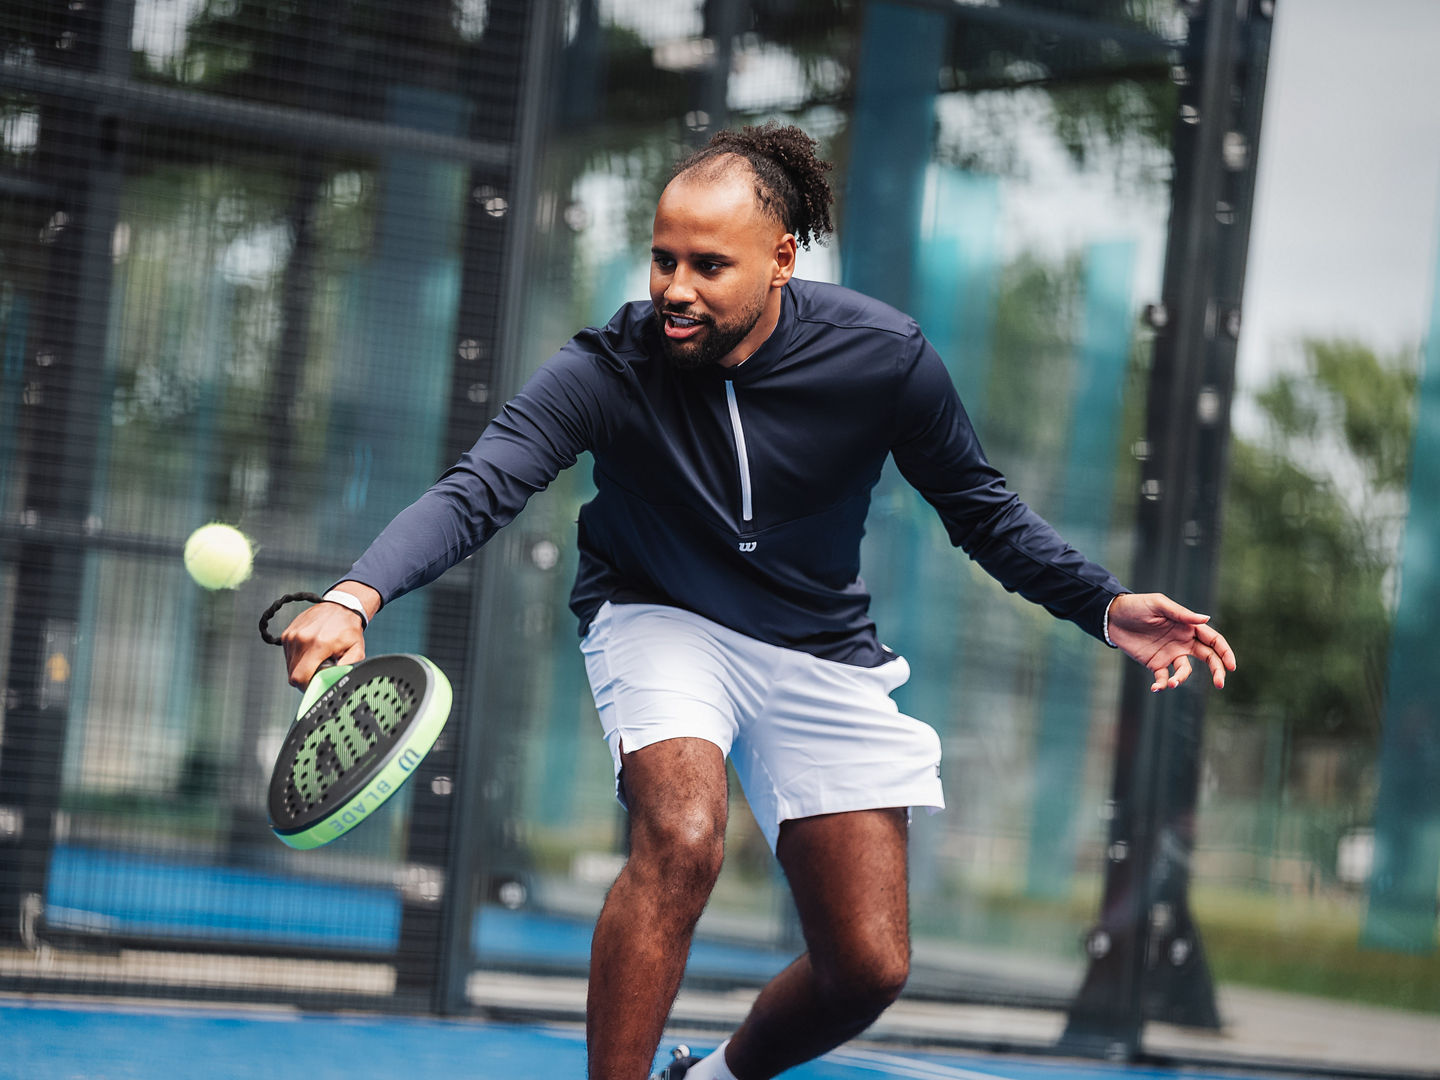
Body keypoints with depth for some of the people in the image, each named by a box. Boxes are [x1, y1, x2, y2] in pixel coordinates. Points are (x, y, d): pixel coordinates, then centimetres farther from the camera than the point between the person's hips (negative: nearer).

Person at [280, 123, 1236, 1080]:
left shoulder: (884, 357, -18)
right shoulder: (607, 370, -22)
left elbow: (981, 509, -3)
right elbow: (475, 492, -32)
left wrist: (1104, 605, -14)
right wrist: (357, 597, -49)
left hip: (823, 654, 2)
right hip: (660, 623, -2)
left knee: (869, 967, -2)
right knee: (680, 836, -34)